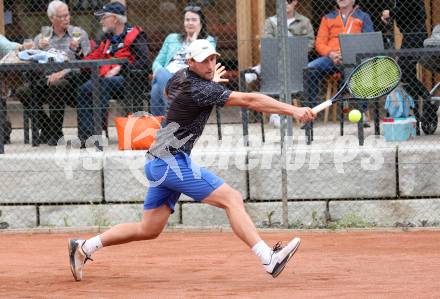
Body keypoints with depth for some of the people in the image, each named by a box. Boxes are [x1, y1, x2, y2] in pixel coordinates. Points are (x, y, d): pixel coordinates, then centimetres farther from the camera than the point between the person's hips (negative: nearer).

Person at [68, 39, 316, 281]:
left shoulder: (179, 78, 11)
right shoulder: (201, 89, -17)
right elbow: (249, 100, -22)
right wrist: (293, 110, -26)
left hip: (159, 163, 10)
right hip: (172, 161, -10)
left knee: (149, 230, 15)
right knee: (232, 198, -16)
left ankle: (84, 247, 20)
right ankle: (269, 259, -28)